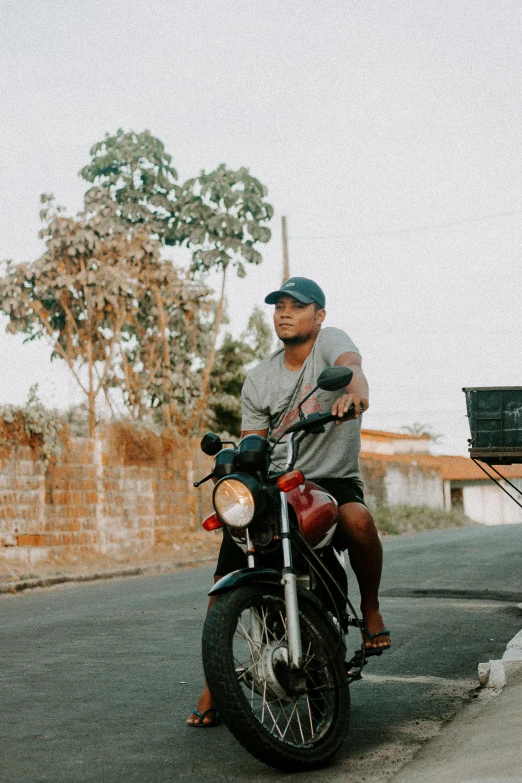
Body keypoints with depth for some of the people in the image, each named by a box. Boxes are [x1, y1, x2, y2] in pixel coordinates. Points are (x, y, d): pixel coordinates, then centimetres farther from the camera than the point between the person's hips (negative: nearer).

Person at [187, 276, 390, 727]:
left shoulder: (329, 340, -1)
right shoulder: (259, 380, 12)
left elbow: (351, 364, -25)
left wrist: (356, 390, -49)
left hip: (333, 478, -3)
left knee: (358, 520, -37)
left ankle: (371, 608, -8)